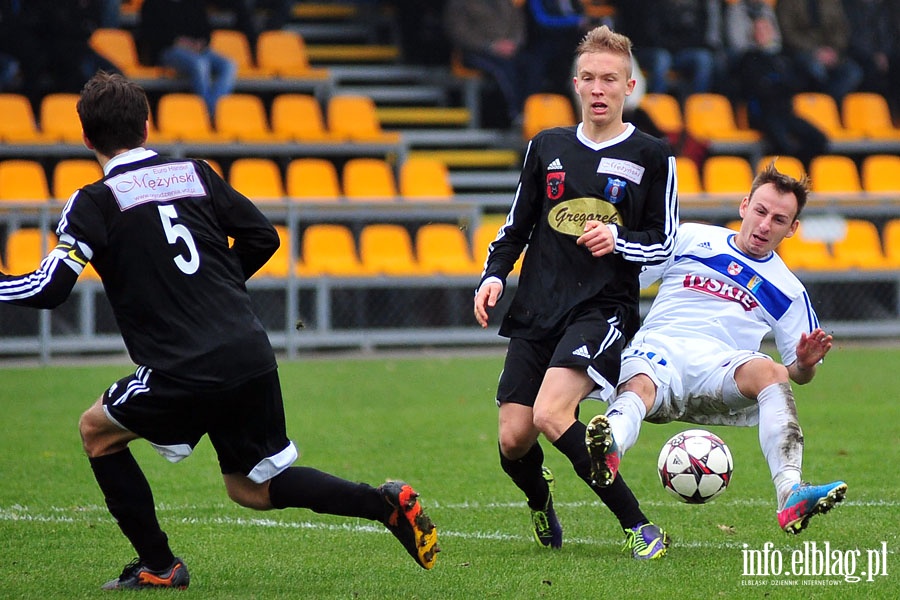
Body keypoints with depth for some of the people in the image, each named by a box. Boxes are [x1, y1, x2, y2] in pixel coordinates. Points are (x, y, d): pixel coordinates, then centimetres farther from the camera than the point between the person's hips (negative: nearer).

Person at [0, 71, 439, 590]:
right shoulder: (195, 174, 12)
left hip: (186, 373, -6)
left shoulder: (95, 203, -4)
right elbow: (263, 237, 14)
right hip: (253, 356, 6)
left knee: (97, 430, 20)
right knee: (253, 488, 19)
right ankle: (388, 503, 1)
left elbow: (48, 290, -9)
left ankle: (158, 565, 17)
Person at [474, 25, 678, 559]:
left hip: (604, 309, -4)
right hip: (537, 310, 4)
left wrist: (619, 240, -14)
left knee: (551, 414, -27)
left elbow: (664, 242, 5)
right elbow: (517, 227, 20)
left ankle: (639, 527, -20)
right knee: (513, 439, -4)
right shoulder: (548, 147, 12)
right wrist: (495, 275, 3)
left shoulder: (651, 156, 3)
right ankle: (540, 500, 32)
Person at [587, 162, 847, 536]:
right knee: (639, 385, -38)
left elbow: (798, 374, 21)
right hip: (657, 350, -1)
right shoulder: (691, 239, 20)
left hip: (720, 369, 1)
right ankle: (608, 448, -73)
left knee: (769, 371, -33)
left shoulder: (788, 291, 21)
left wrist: (805, 362, -3)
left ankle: (791, 498, -51)